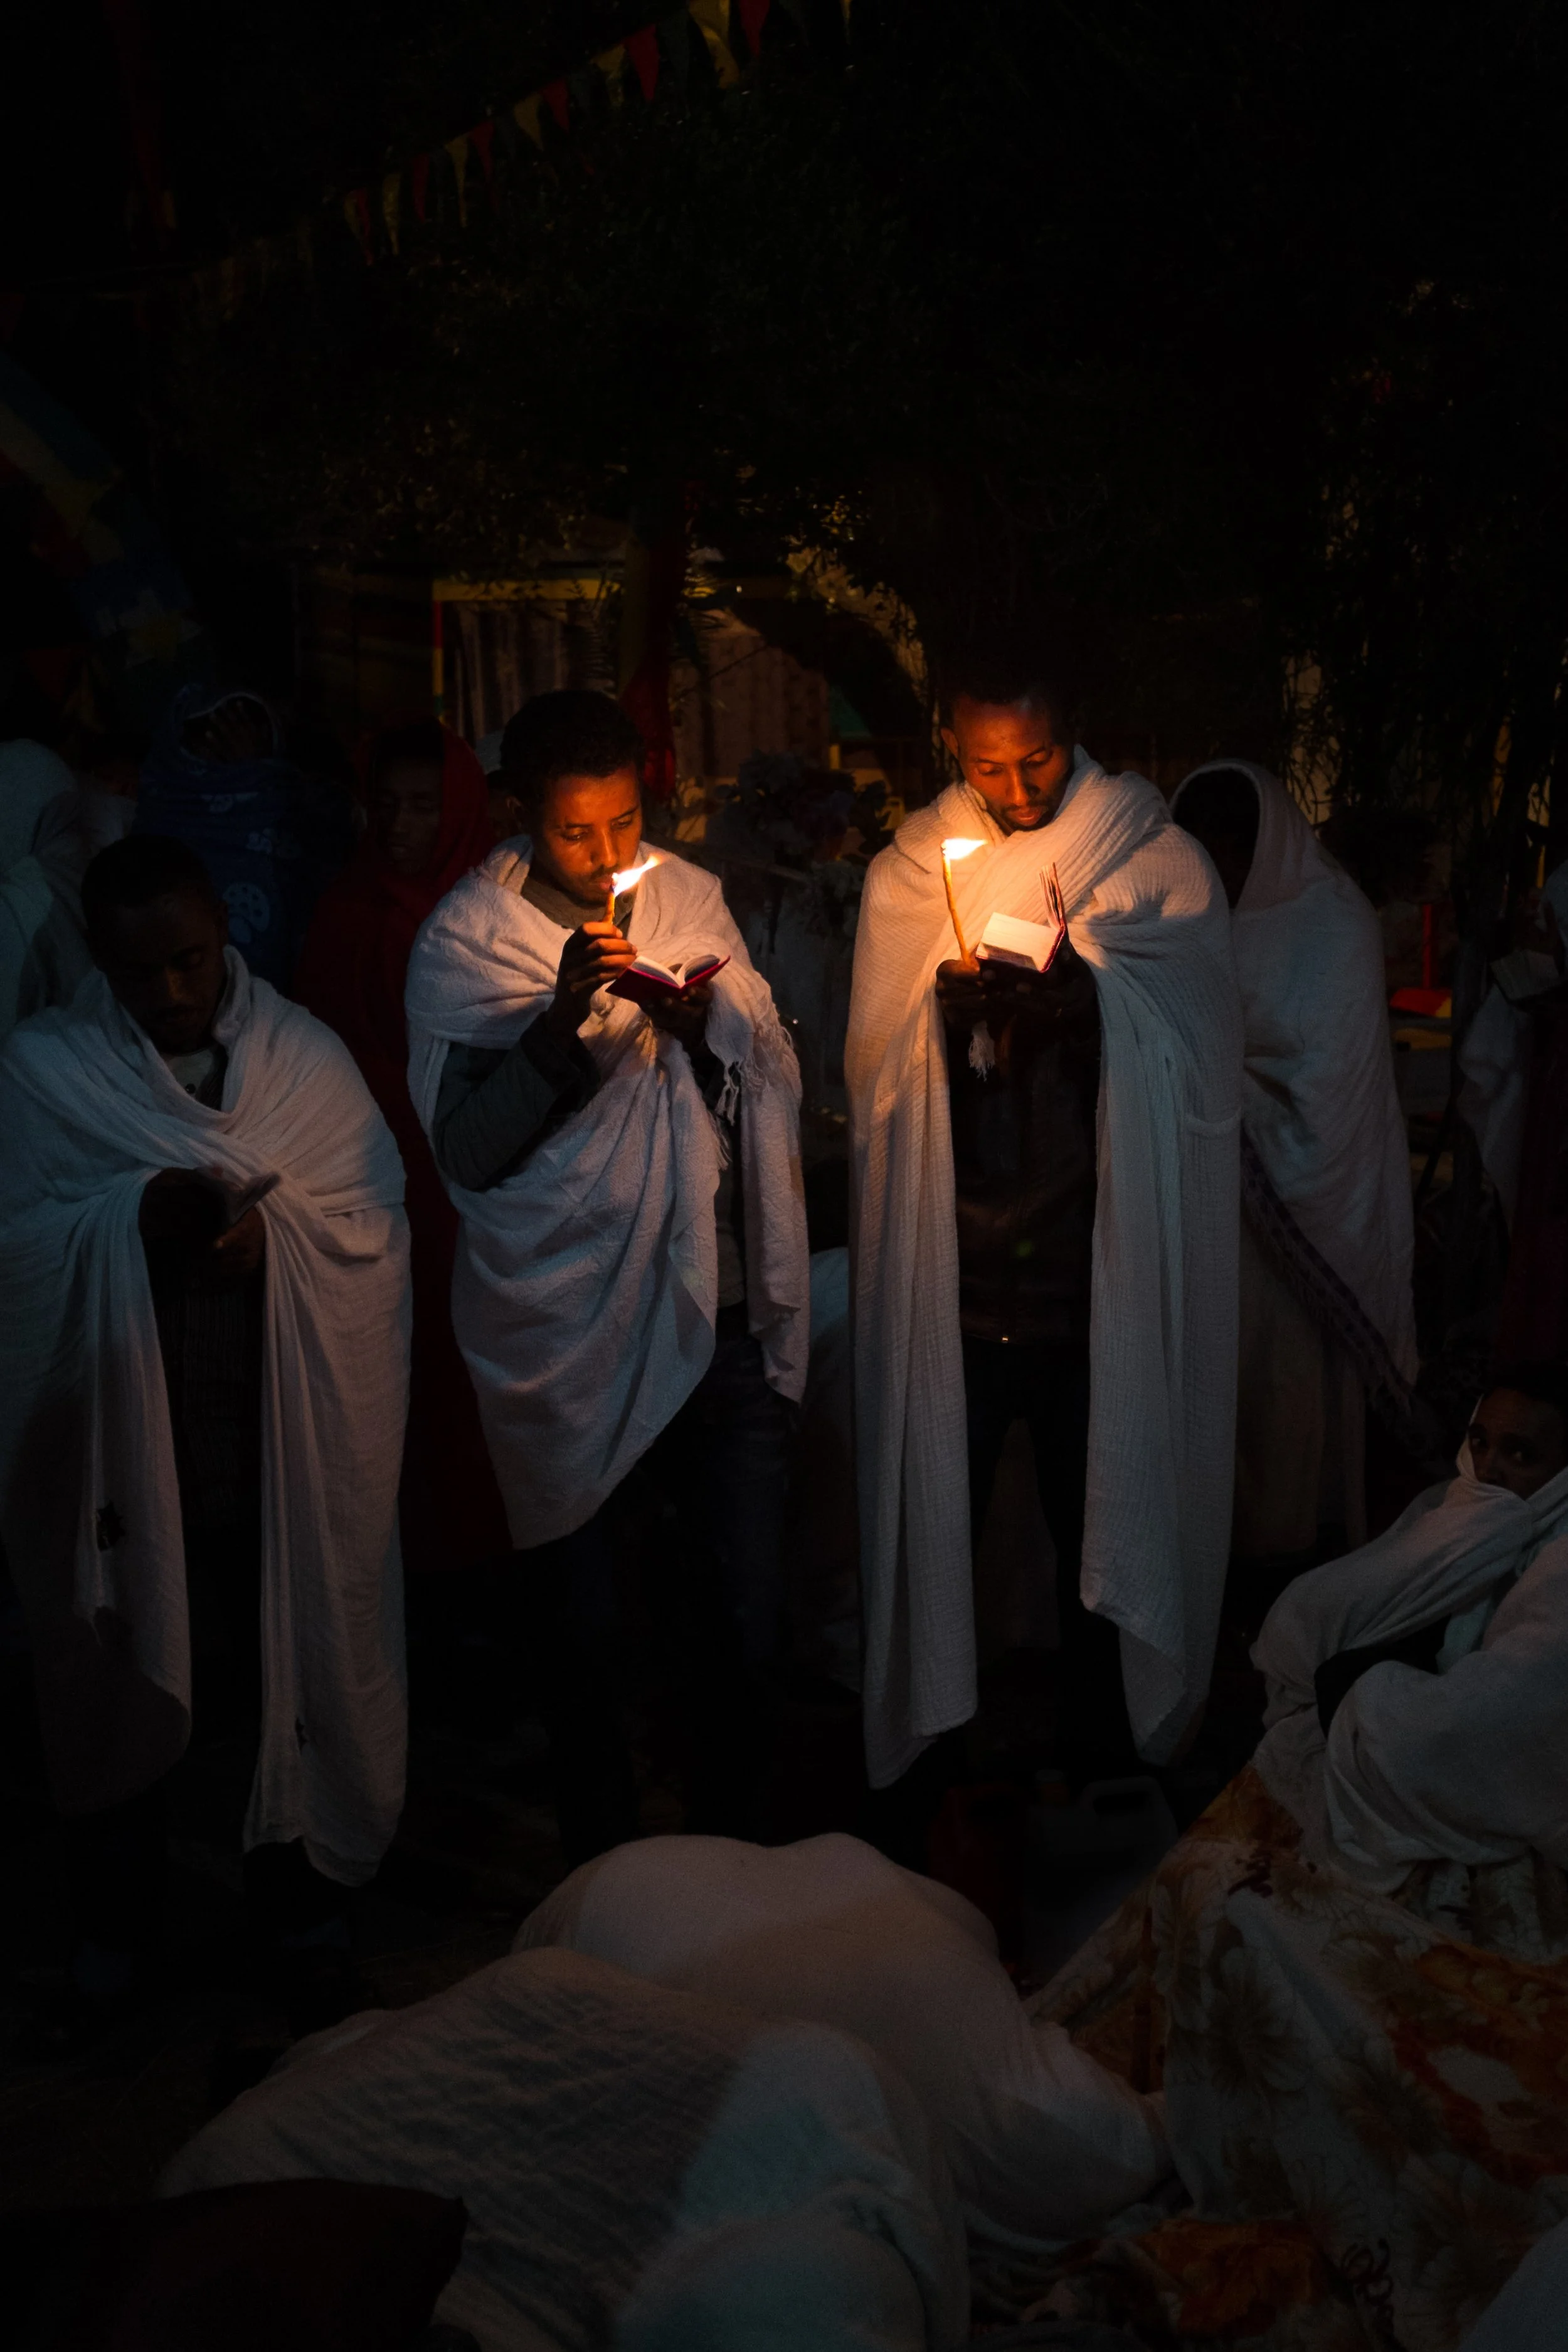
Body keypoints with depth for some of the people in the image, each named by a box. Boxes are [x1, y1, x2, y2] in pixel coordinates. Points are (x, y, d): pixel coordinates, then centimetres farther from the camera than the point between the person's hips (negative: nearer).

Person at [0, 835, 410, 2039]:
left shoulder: (307, 1057, 3)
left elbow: (378, 1219, -2)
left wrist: (273, 1223, -20)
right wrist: (133, 1215, -22)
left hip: (288, 1431, 1)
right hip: (121, 1429, -1)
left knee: (293, 1657, 10)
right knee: (123, 1666, 11)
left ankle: (300, 1883, 31)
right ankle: (120, 1916, 29)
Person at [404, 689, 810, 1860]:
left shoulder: (692, 899, 7)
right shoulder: (467, 940, -5)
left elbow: (779, 1082, 7)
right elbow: (467, 1148, -12)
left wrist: (709, 1023, -14)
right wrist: (564, 1014, -23)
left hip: (725, 1317, 3)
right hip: (569, 1333, -3)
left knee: (745, 1622, 6)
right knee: (584, 1635, 9)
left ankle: (730, 1843, 27)